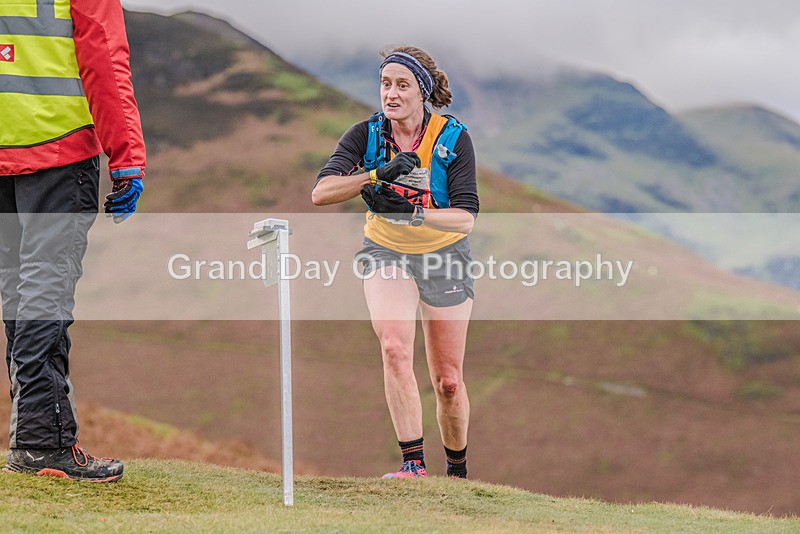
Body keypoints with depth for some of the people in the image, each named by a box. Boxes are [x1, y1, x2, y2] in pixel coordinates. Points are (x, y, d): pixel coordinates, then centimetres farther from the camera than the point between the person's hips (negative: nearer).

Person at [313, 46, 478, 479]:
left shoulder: (453, 138, -15)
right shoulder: (365, 135, -12)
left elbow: (466, 216, -20)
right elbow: (321, 192, -25)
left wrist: (414, 215, -37)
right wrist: (378, 174, -38)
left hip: (443, 254, 0)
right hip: (385, 252, 0)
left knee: (448, 381, 3)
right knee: (394, 348, -27)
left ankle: (457, 472, 26)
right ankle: (413, 463, -22)